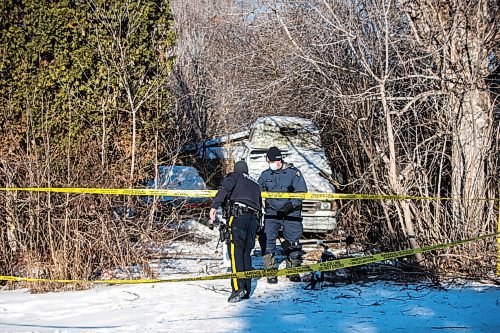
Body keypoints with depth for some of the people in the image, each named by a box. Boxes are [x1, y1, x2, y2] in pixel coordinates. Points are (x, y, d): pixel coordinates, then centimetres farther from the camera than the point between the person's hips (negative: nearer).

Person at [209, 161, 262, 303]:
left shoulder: (234, 176, 15)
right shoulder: (255, 185, 33)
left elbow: (224, 189, -6)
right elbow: (260, 205, 30)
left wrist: (214, 206, -16)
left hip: (238, 216, -6)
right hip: (254, 219, 6)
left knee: (236, 252, -13)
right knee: (246, 253, 11)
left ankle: (238, 288, -25)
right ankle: (246, 290, 8)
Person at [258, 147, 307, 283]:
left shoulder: (293, 172, -2)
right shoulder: (265, 175, 9)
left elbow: (301, 192, -7)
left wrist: (292, 204, -20)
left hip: (291, 213, -2)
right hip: (272, 213, 2)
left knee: (293, 242, 3)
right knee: (268, 240, -10)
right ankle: (270, 271, -2)